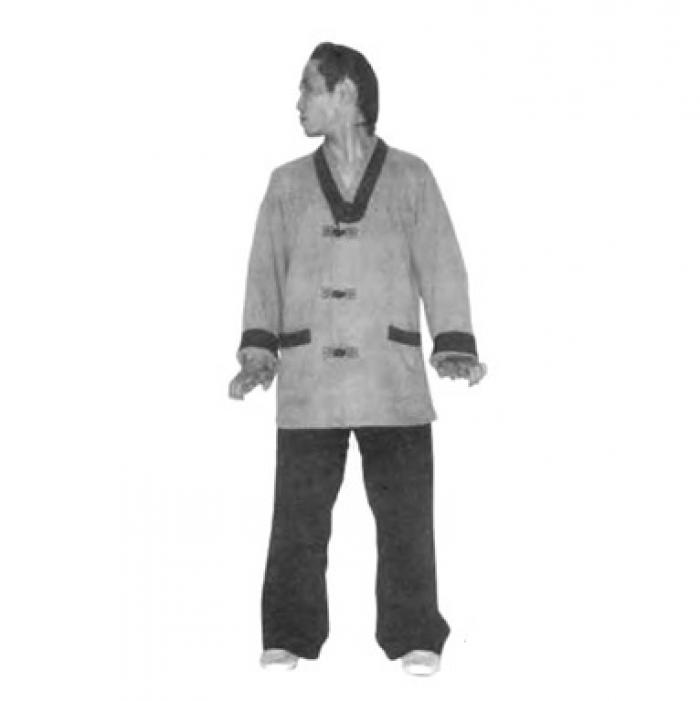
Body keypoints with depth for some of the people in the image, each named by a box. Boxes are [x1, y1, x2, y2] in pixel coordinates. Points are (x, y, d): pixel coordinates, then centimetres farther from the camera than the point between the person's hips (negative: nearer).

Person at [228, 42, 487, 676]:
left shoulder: (410, 177, 7)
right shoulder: (287, 184, 12)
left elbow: (441, 267, 2)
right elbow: (266, 272, 7)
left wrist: (455, 347, -9)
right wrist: (258, 348, -6)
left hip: (394, 381, -1)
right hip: (308, 380, 1)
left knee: (406, 513, 0)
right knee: (298, 515, 1)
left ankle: (414, 638, 12)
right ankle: (289, 638, 12)